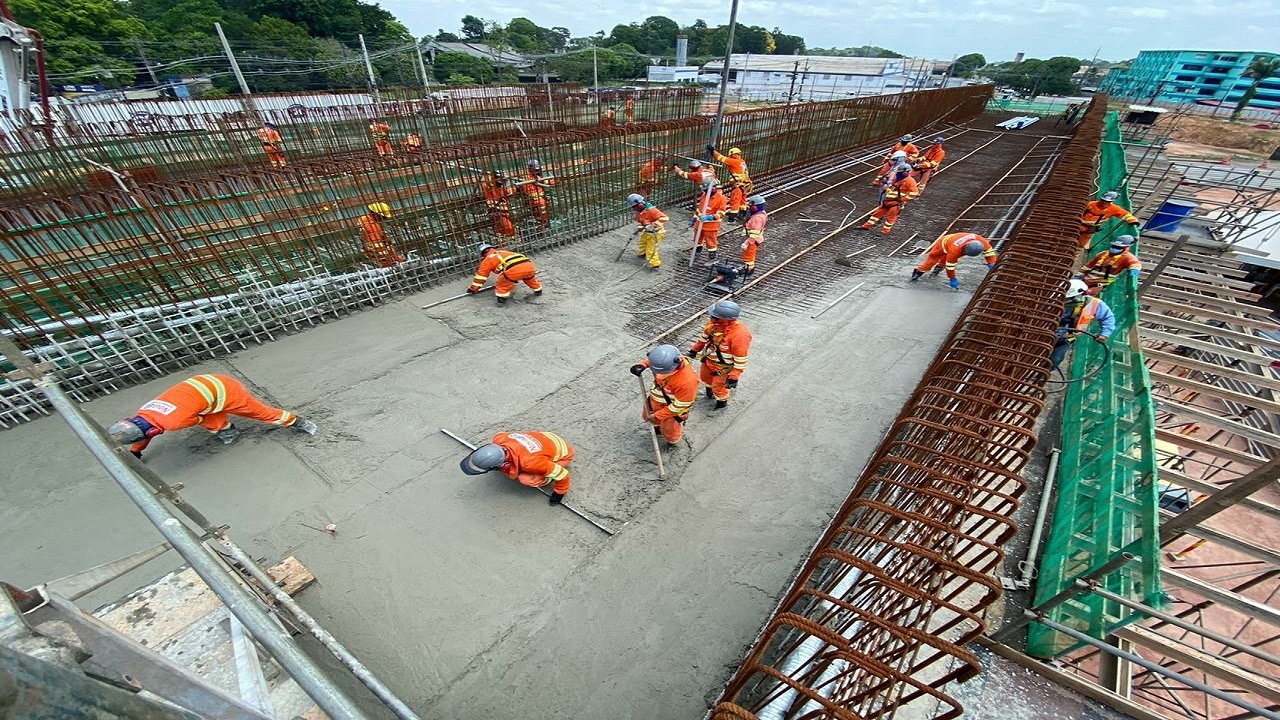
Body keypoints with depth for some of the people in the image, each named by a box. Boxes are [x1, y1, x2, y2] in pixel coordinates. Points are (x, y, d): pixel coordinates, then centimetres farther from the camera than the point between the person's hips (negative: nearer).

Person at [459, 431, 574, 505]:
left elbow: (562, 474, -33)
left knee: (525, 479, -27)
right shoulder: (498, 439, -25)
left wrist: (559, 493, -13)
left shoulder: (529, 462, -43)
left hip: (562, 454, -6)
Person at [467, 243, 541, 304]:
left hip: (515, 269, -6)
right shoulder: (504, 252, 40)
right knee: (530, 278, 37)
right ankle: (538, 290, 46)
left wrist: (473, 289, 36)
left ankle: (502, 298, 12)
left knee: (502, 283, 17)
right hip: (529, 264, 6)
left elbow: (481, 275, 25)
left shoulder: (487, 260, 22)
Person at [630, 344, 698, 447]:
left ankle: (672, 441, 52)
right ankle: (660, 426, 62)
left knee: (668, 430, 15)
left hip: (674, 406, -6)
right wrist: (642, 365, -23)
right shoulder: (661, 361, -28)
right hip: (657, 398, 6)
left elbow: (678, 406, -28)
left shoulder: (687, 381, -43)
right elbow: (650, 359, -1)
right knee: (647, 415, 28)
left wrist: (657, 415, -20)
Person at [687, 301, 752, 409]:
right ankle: (710, 389, 63)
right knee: (705, 377, 30)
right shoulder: (713, 323, -19)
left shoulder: (740, 335, -39)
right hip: (708, 360, 6)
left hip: (723, 367, -6)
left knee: (718, 387, 15)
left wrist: (734, 377, -24)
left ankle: (722, 403, 47)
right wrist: (694, 350, 12)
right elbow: (704, 337, 2)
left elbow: (741, 359, -29)